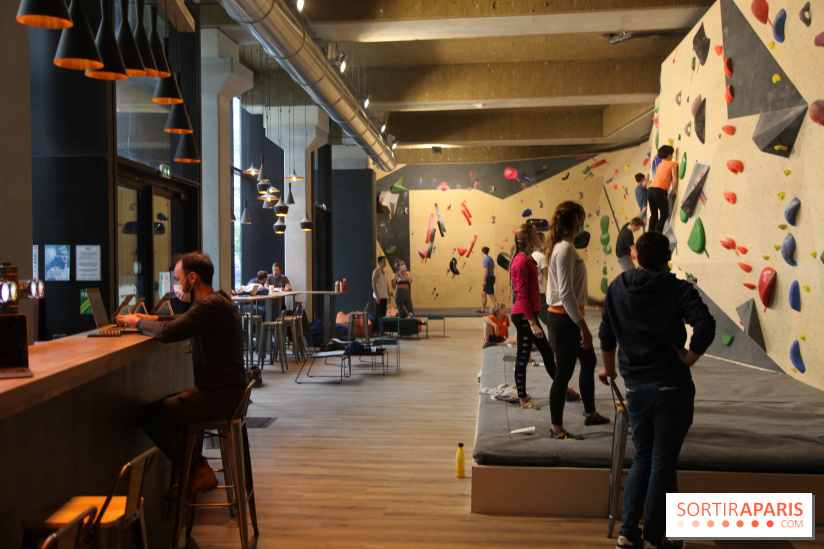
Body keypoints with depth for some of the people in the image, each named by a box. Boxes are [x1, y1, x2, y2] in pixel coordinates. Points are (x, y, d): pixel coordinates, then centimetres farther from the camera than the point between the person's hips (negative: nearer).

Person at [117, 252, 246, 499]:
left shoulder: (211, 306, -20)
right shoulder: (218, 300, 13)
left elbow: (167, 332, -27)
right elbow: (180, 321, 26)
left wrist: (138, 322, -7)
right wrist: (147, 318, 13)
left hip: (217, 397, -10)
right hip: (225, 389, 10)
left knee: (149, 415, -4)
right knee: (165, 404, 24)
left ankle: (198, 470, 5)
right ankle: (197, 470, 24)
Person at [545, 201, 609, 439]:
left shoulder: (563, 246, 12)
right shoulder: (565, 249, -19)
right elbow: (566, 293, -25)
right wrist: (583, 326, -24)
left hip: (569, 317, 11)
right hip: (564, 319, -11)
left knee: (589, 362, 22)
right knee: (564, 373, -1)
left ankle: (591, 413, 38)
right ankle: (557, 428, 10)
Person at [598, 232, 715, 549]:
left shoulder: (618, 287, 4)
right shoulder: (679, 289, -7)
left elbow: (606, 335, 9)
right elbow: (705, 325, -23)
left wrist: (609, 369, 24)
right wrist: (689, 357, -9)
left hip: (636, 387, 4)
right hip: (672, 386, -3)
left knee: (642, 458, 17)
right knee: (663, 462, 7)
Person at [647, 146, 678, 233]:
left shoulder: (660, 164, 24)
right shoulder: (672, 164, 4)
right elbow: (675, 179, -5)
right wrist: (673, 192, 5)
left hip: (650, 190, 6)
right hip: (660, 191, -6)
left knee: (653, 216, 14)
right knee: (664, 214, 5)